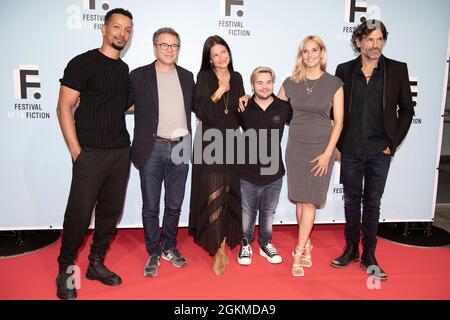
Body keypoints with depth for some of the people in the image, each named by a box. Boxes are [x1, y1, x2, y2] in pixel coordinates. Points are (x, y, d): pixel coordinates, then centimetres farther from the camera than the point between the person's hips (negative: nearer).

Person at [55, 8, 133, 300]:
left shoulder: (124, 69, 15)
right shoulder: (83, 63, -4)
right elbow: (64, 108, -8)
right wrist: (76, 151, -13)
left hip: (121, 152, 6)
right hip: (91, 153, -6)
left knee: (111, 211, 11)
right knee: (79, 214, -1)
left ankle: (96, 264, 27)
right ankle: (66, 271, 19)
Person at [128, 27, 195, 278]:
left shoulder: (187, 76, 10)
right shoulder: (139, 76, 0)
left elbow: (196, 107, 15)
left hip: (180, 147, 3)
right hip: (152, 149, -2)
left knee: (174, 205, 13)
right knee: (151, 207, 7)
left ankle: (169, 247, 32)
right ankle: (154, 253, 24)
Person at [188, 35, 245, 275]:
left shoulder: (236, 78, 12)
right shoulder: (204, 77, 0)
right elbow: (200, 111, -11)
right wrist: (219, 92, -16)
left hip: (231, 142, 4)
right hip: (209, 143, -4)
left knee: (229, 192, 5)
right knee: (213, 193, -7)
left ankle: (225, 237, 23)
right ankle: (217, 247, 2)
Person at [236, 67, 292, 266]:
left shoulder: (284, 108, -5)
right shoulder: (243, 108, -5)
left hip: (274, 173, 1)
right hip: (248, 173, -1)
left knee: (268, 213, 17)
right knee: (247, 212, 13)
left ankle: (265, 244, 38)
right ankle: (245, 244, 35)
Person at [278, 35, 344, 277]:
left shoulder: (334, 83, -2)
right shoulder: (290, 83, 4)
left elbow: (338, 121, -3)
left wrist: (328, 153, -10)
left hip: (321, 148, -2)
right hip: (296, 146, 3)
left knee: (310, 201, -2)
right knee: (299, 199, 7)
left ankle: (298, 253, 5)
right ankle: (306, 245, 24)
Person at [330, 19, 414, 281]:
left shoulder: (397, 70, 0)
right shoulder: (345, 70, 2)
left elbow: (406, 110, 4)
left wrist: (393, 142, -2)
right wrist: (338, 143, 1)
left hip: (380, 151, -1)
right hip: (351, 150, 1)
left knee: (373, 203, 9)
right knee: (352, 201, 12)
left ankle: (369, 255, 23)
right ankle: (351, 250, 27)